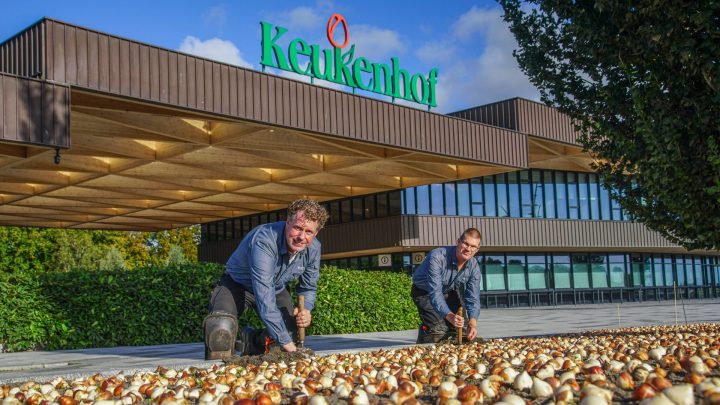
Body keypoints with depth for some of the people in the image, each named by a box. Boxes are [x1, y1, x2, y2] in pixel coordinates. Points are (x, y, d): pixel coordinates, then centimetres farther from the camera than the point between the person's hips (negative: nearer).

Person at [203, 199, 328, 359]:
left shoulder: (313, 248, -17)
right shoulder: (264, 241, -39)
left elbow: (308, 288, 0)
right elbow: (264, 297, -43)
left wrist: (305, 310, -24)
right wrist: (285, 341, -44)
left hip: (277, 289, 6)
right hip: (238, 284, -6)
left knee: (293, 333, -8)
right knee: (221, 328, -31)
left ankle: (251, 340, 20)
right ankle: (217, 366, 2)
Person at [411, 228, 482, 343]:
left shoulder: (474, 267, -17)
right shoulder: (437, 257, -37)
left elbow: (473, 298, -18)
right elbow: (435, 292, -43)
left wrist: (473, 321, -37)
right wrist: (449, 316, -58)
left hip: (449, 292, 6)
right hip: (424, 292, -6)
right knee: (438, 329, -23)